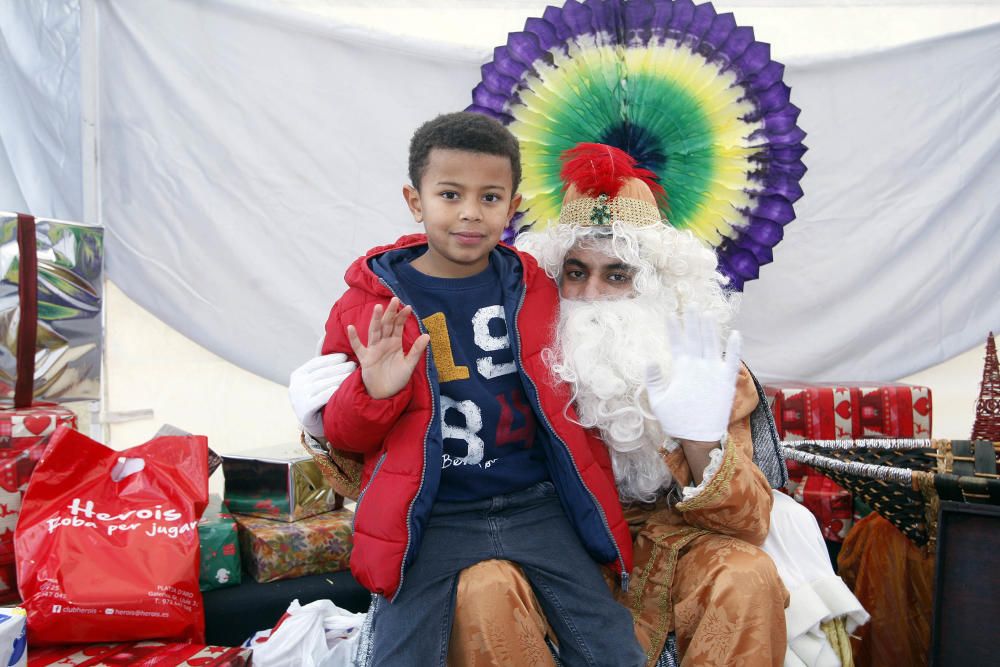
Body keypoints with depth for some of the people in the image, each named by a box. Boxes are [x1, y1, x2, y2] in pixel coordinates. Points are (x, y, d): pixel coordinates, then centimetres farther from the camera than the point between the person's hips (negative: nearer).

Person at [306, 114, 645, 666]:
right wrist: (372, 394, -16)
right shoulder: (369, 301, -1)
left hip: (535, 504, 2)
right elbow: (339, 437, 4)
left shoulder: (535, 289, 5)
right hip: (431, 518, -1)